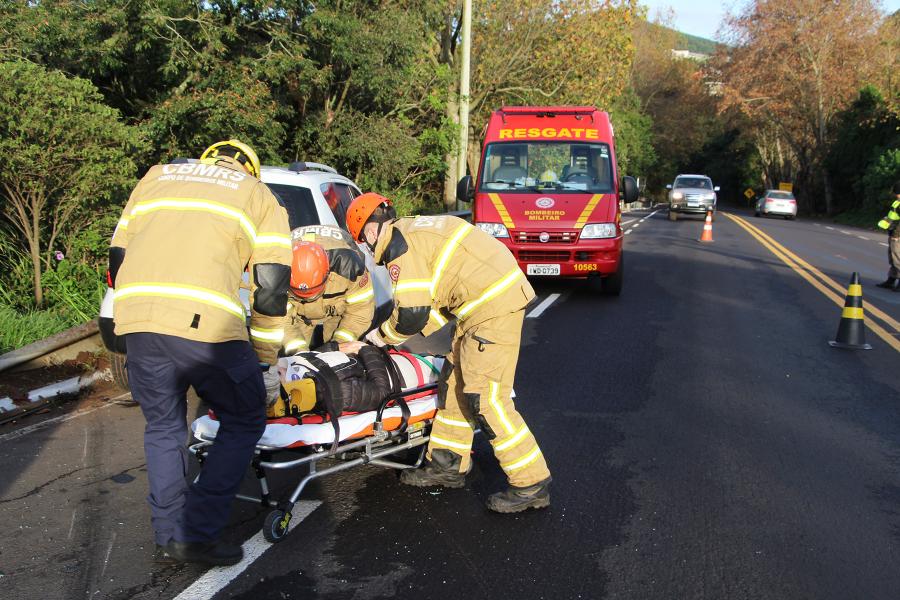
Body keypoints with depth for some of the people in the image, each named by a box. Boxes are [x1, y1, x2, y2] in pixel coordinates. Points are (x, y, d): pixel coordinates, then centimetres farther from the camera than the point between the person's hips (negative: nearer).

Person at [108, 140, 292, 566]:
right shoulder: (257, 195, 19)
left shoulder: (156, 177, 29)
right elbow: (271, 287, 11)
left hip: (135, 319, 4)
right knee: (244, 422, 14)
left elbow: (118, 256, 24)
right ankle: (198, 535, 9)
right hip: (205, 322, -4)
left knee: (163, 426, 22)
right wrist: (264, 360, 19)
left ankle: (168, 538, 25)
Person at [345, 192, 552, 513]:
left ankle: (532, 485, 0)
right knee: (455, 382, 16)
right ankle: (448, 465, 27)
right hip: (500, 292, 11)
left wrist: (382, 335, 6)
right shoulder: (417, 228, 20)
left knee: (485, 398, -8)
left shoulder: (401, 247, -11)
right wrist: (400, 334, 21)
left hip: (493, 308, -11)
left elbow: (412, 314, -15)